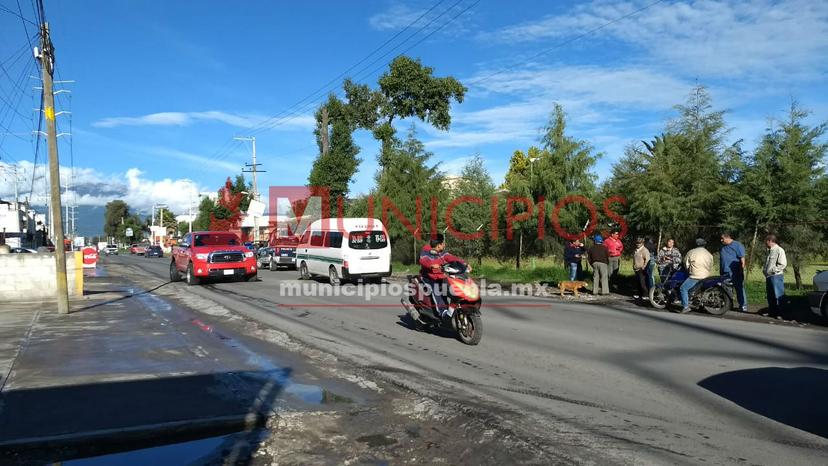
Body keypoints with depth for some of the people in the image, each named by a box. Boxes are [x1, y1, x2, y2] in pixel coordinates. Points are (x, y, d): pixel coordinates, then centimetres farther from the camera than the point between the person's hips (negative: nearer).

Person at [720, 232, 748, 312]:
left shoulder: (737, 245, -4)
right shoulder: (723, 247, 17)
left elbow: (742, 259, -9)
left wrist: (741, 270, -15)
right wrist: (720, 271, 19)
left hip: (735, 273, -7)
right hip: (725, 273, 7)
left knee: (740, 289, -2)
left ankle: (743, 306, 1)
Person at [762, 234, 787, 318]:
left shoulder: (779, 250, -9)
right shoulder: (770, 251, 18)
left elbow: (783, 264, -15)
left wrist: (773, 270, -16)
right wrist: (764, 270, 12)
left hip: (776, 276, -9)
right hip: (769, 276, 9)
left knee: (778, 296, -6)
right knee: (770, 296, 12)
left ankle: (779, 313, -3)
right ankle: (771, 312, 19)